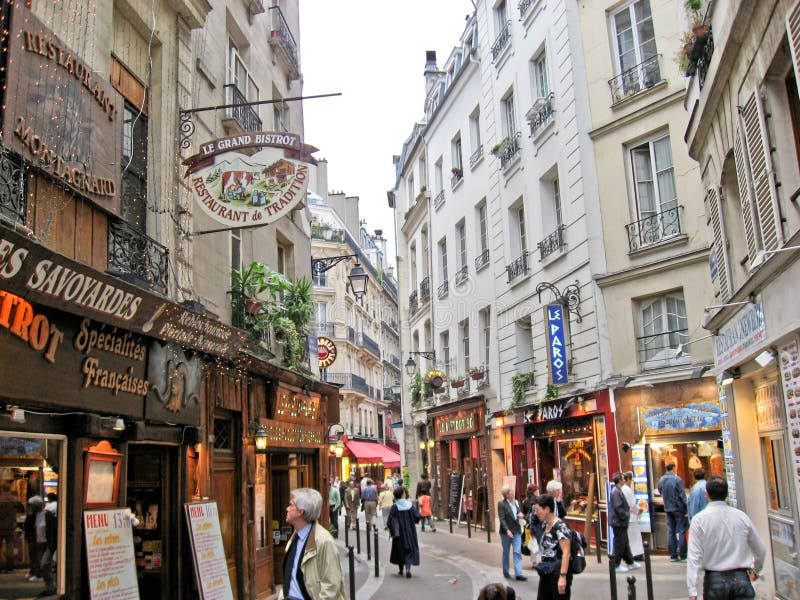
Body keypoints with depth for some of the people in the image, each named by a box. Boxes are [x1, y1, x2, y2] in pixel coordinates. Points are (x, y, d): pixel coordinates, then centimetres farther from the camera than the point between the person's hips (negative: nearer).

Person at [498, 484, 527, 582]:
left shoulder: (516, 502, 7)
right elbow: (502, 519, -15)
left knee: (518, 552, -4)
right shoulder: (501, 504, -11)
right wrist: (507, 530, -23)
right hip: (506, 532, -4)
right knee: (506, 552, 11)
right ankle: (505, 571, 26)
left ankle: (518, 574, -5)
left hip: (517, 531, 4)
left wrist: (520, 515, -4)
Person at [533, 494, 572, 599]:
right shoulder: (546, 525, 9)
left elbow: (566, 553, -21)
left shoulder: (560, 526, -16)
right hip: (546, 572, 8)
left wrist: (563, 576, -25)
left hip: (558, 572, -8)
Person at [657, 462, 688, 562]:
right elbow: (682, 496, -14)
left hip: (667, 509, 6)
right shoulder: (677, 480, -14)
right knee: (681, 531, 0)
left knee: (671, 531, 9)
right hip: (678, 509, -6)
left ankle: (673, 555, 11)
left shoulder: (661, 480, 5)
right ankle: (683, 556, 0)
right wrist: (686, 509, -10)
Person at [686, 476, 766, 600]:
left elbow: (694, 557, -11)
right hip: (741, 578, 2)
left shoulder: (699, 519, -6)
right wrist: (756, 569, 33)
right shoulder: (742, 516, 2)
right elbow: (761, 550, 12)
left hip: (714, 580, -1)